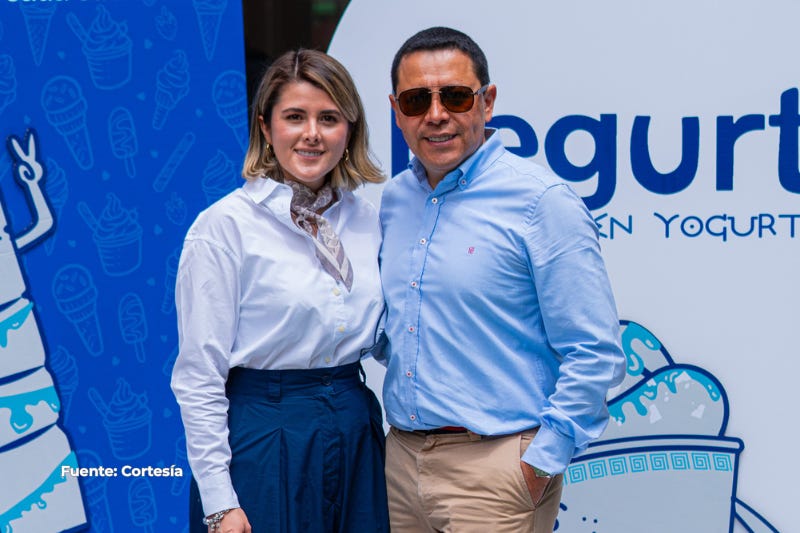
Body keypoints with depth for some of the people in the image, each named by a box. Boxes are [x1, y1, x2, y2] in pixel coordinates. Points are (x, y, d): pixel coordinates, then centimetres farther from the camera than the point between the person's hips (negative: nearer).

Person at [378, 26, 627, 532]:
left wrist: (540, 463, -14)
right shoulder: (393, 200, 8)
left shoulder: (543, 201, -12)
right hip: (400, 457, 6)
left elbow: (595, 354, -14)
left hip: (495, 467, -6)